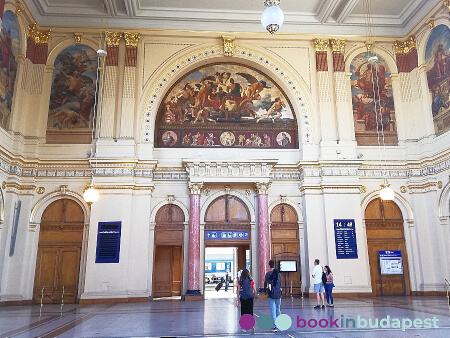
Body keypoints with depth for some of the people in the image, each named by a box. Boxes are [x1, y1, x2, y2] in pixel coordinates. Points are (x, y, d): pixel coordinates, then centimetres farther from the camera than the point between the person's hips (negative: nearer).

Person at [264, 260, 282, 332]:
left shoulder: (268, 274, -7)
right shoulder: (278, 273, 2)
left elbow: (265, 283, 1)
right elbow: (280, 283, 11)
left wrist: (265, 291, 18)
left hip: (271, 294, -3)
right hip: (278, 294, 3)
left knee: (273, 310, 0)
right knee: (278, 309, 19)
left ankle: (275, 327, -3)